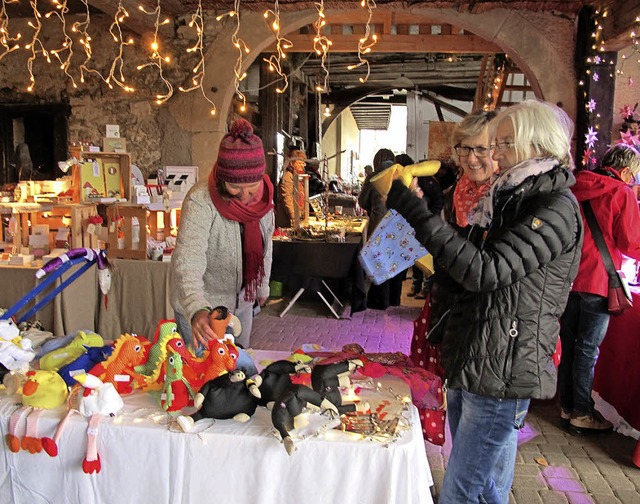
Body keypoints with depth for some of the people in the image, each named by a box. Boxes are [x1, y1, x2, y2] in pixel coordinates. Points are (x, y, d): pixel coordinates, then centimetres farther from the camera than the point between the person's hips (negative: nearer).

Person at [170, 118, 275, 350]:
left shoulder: (263, 194, -11)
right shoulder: (200, 201, -30)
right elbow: (187, 263, -39)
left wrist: (262, 285, 16)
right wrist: (197, 310, -55)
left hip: (242, 301, 5)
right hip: (201, 307, -5)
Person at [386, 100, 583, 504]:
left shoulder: (557, 208, -15)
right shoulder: (510, 197, 14)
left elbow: (485, 270, -25)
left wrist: (415, 211, -24)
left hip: (502, 375, -9)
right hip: (470, 364, 9)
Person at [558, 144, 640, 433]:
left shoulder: (575, 188, 8)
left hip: (569, 278, 6)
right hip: (597, 282, -6)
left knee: (568, 344, 14)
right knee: (587, 350, 2)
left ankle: (566, 406, 24)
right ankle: (581, 414, 12)